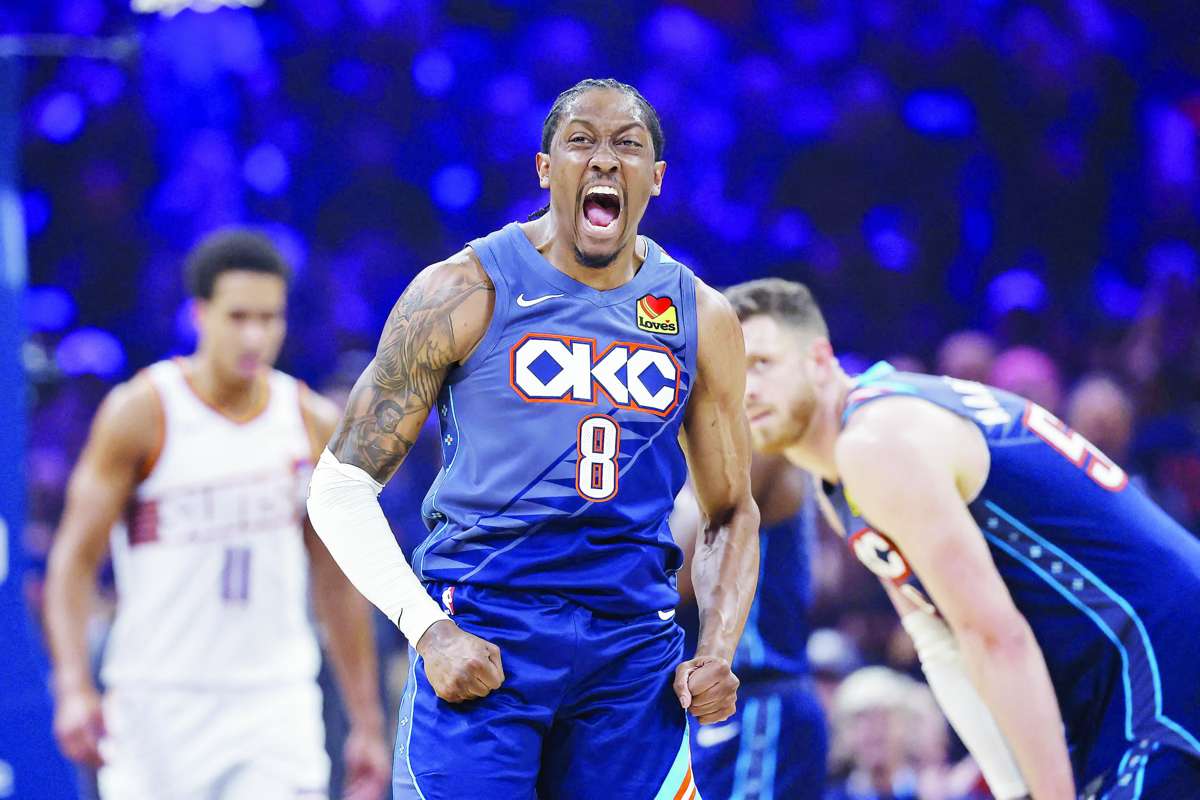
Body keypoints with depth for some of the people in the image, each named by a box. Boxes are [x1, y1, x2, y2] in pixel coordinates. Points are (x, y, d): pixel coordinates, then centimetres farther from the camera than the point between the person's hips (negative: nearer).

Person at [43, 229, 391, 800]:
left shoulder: (315, 425, 4)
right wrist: (73, 687, -21)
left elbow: (337, 584, 13)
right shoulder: (140, 415, -7)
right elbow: (75, 560, -7)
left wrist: (367, 722, 12)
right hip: (159, 702, -2)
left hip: (275, 701, 2)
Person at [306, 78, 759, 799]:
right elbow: (343, 482, -2)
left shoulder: (702, 319, 9)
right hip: (481, 640, -3)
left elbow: (732, 513, 18)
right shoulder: (466, 292, -2)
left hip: (636, 649, 3)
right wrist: (428, 630, -14)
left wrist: (718, 653, 1)